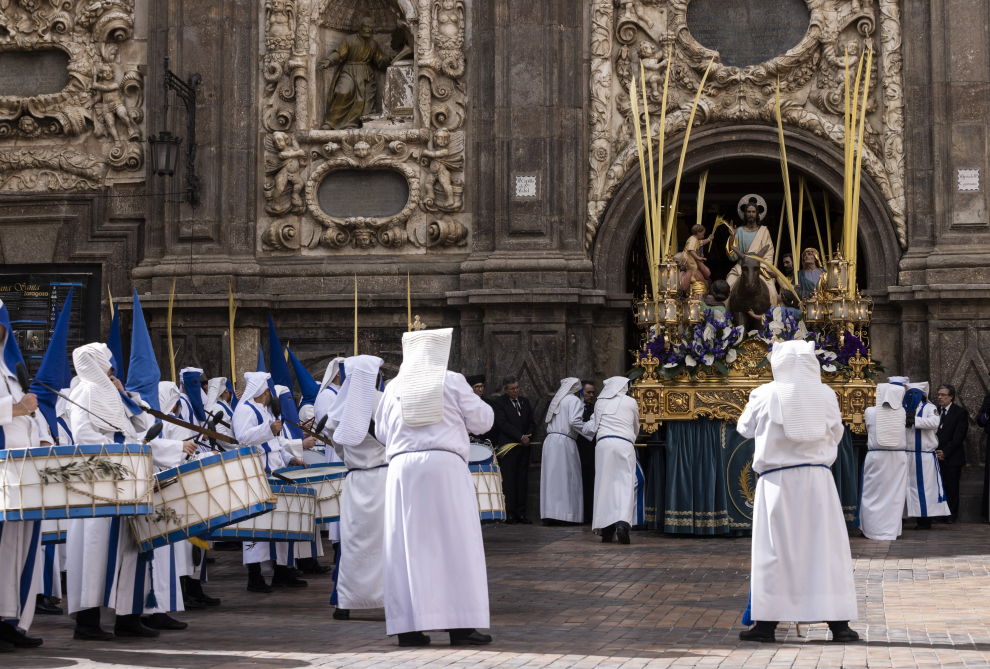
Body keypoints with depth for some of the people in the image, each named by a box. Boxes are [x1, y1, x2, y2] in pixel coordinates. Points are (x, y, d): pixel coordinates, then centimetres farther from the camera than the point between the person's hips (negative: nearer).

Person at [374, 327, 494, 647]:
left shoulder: (394, 387, 9)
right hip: (445, 465, -2)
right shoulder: (452, 381, 2)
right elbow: (482, 420, 7)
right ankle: (461, 625, 1)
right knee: (455, 544, 2)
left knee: (409, 546, 5)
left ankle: (409, 627, 3)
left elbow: (382, 432, 18)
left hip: (403, 467, 2)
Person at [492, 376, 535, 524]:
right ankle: (510, 514, -3)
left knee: (522, 480, 3)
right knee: (509, 481, -6)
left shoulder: (525, 402, 17)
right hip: (508, 447, -5)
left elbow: (532, 422, 16)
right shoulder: (499, 403, -1)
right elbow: (503, 423, -11)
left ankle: (520, 513, 5)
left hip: (524, 447, 5)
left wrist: (527, 437, -4)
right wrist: (521, 437, -15)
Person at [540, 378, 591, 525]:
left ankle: (549, 515, 3)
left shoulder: (556, 400, 19)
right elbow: (574, 421, -15)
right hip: (565, 442, -7)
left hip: (550, 441, 7)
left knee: (551, 477, 5)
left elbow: (548, 420, 15)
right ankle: (564, 514, -5)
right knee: (566, 478, -2)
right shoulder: (574, 400, -3)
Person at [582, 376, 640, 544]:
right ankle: (622, 522, -26)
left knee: (604, 485, 5)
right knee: (625, 484, -5)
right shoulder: (631, 402, 10)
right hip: (624, 445, -2)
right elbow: (636, 428, 23)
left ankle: (606, 530, 2)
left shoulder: (599, 403, 15)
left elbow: (593, 426, 23)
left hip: (603, 444, 2)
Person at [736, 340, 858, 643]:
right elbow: (836, 433, 13)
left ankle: (767, 621, 7)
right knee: (826, 548, 4)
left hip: (777, 480, -1)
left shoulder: (765, 395, -5)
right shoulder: (826, 395, 0)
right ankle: (838, 622, 3)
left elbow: (744, 428, 10)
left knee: (774, 550, 4)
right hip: (817, 478, 1)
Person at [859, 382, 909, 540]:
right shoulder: (902, 413, -2)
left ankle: (872, 529, 11)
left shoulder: (870, 412, -7)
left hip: (876, 457, -1)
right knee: (894, 495, 5)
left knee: (873, 494, 8)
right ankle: (891, 530, 7)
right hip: (898, 458, 1)